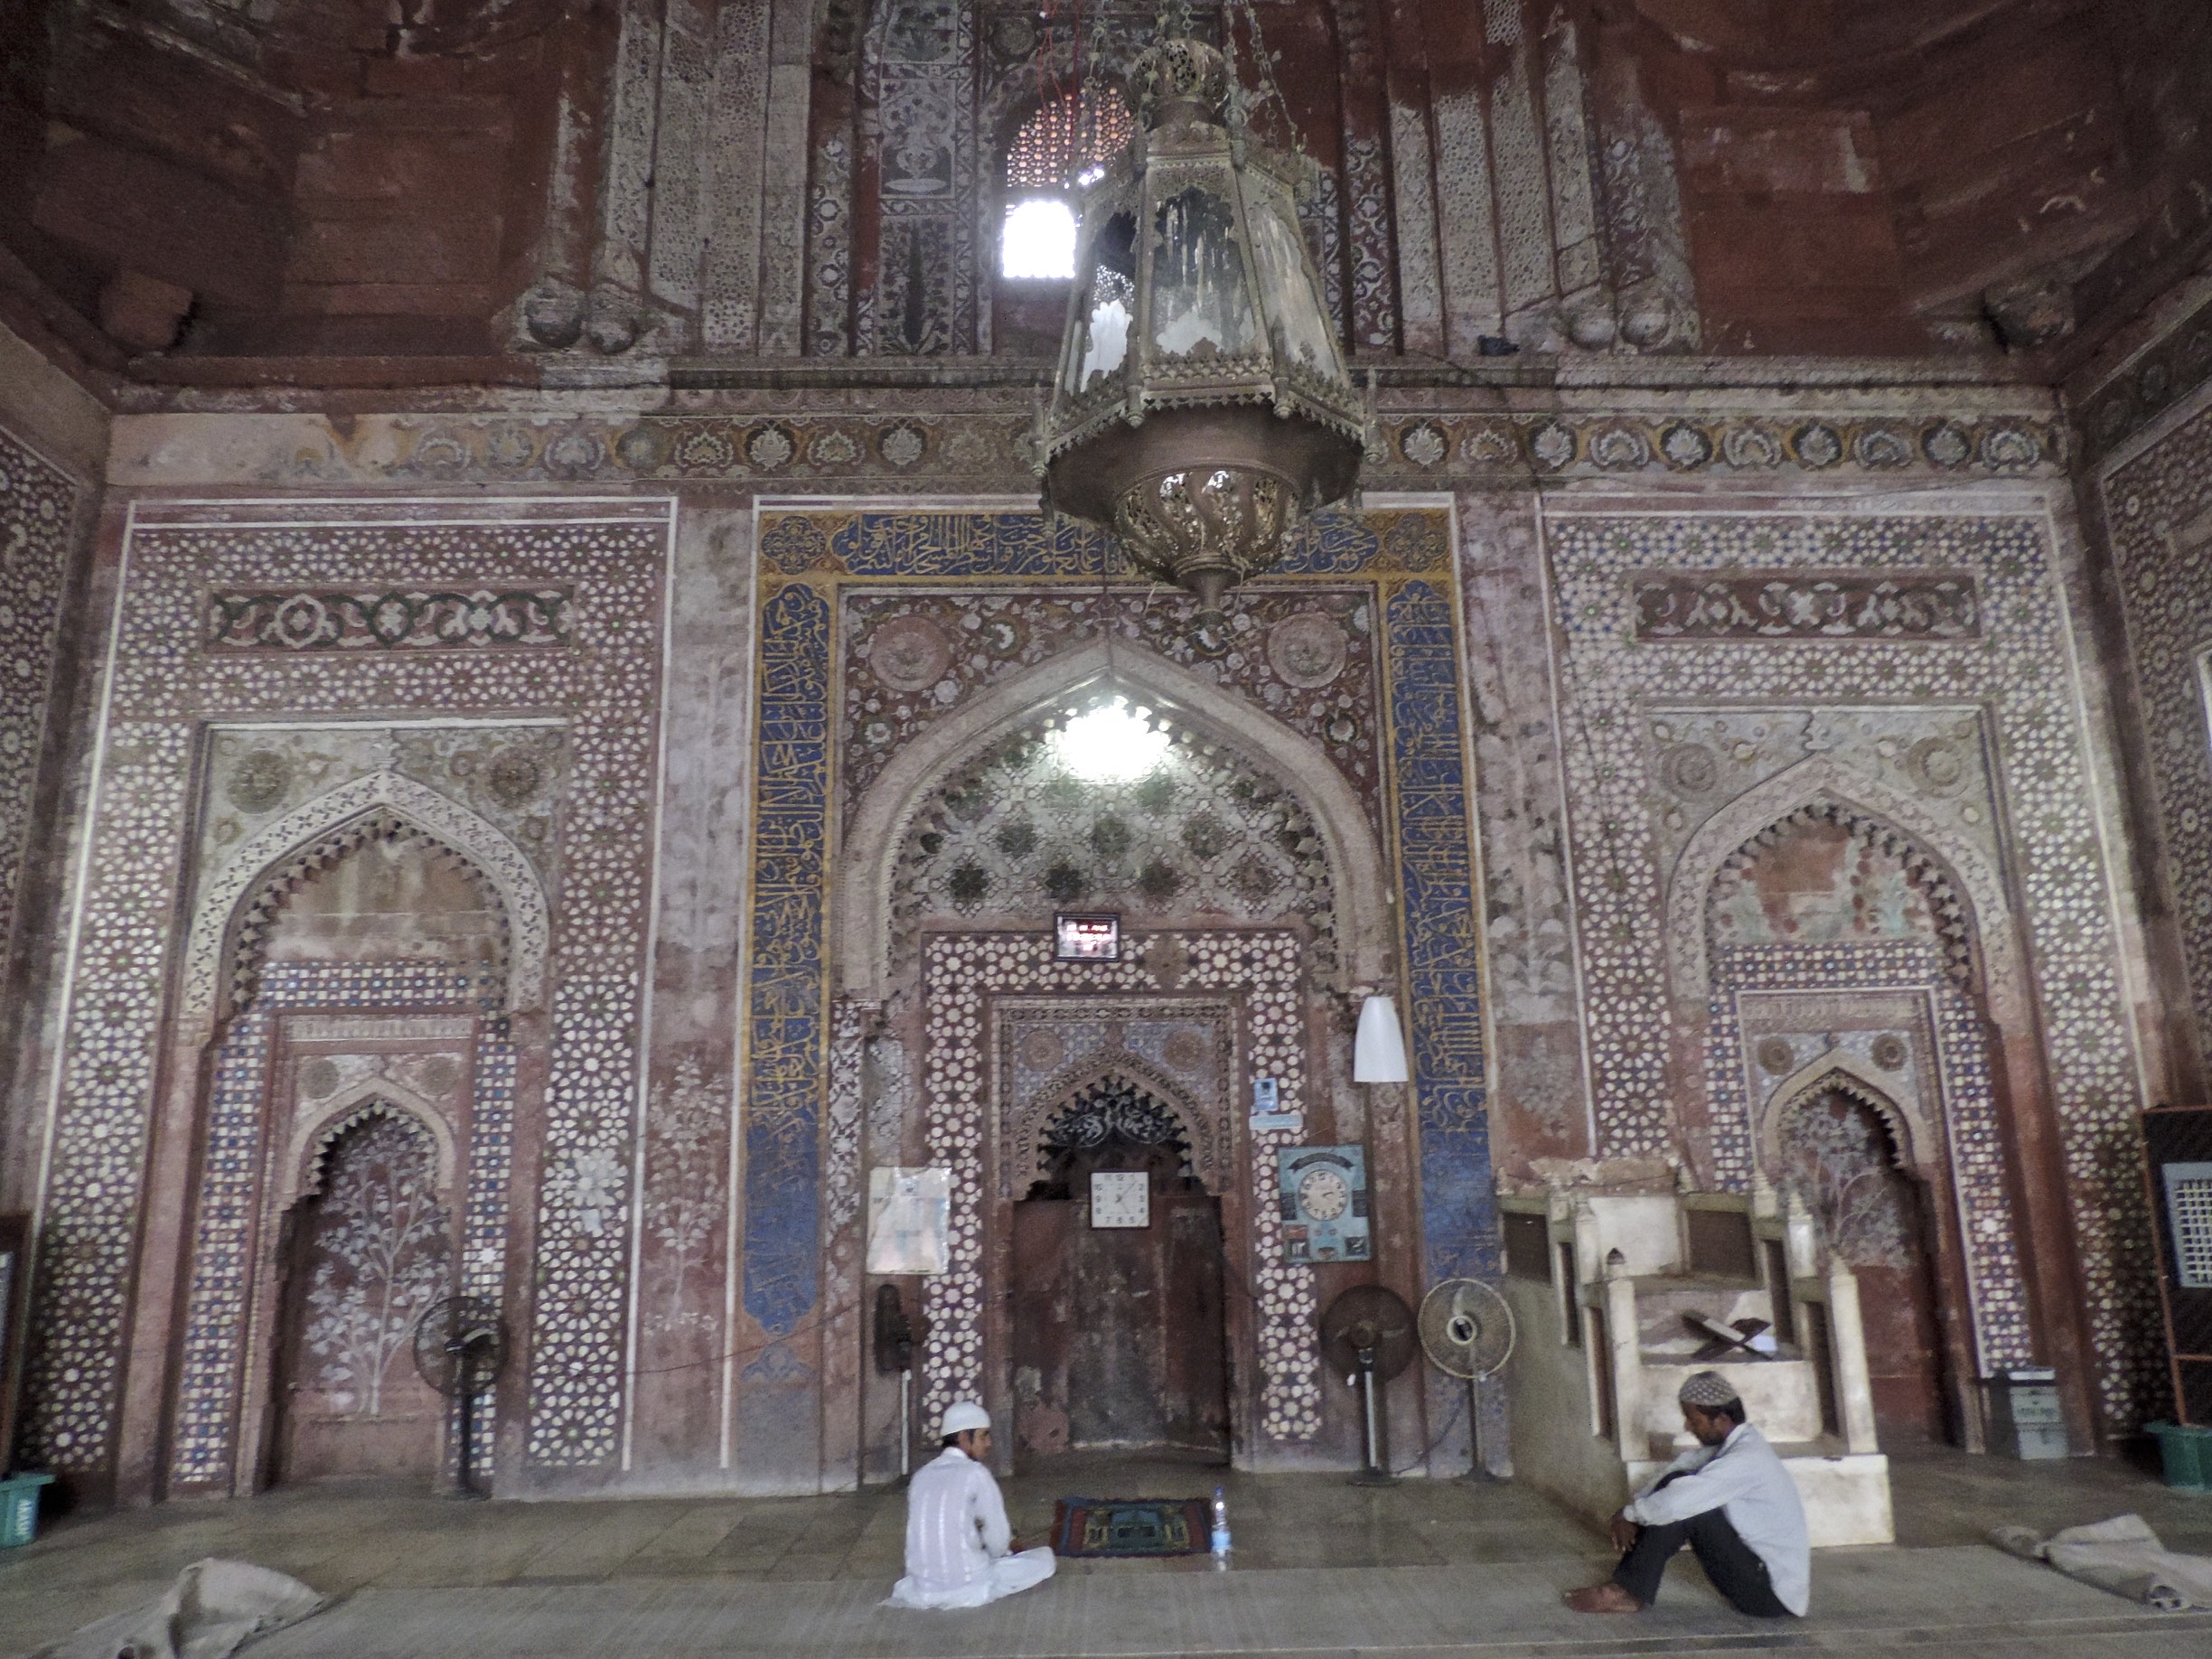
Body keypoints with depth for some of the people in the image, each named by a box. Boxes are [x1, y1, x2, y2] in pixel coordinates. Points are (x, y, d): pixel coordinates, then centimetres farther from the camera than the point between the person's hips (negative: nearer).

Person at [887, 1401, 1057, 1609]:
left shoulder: (922, 1475, 6)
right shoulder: (975, 1473, -12)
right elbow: (997, 1540, -8)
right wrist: (1006, 1549, 15)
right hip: (968, 1588, -4)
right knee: (1045, 1558, 8)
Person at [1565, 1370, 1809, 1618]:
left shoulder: (1746, 1460, -27)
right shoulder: (1737, 1442, 3)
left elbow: (1675, 1504, -33)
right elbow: (1683, 1465, 10)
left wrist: (1629, 1513, -15)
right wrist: (1634, 1509, -4)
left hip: (1773, 1595, -9)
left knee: (1681, 1507, -21)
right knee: (1674, 1484, -2)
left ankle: (1629, 1592, -8)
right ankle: (1628, 1589, -2)